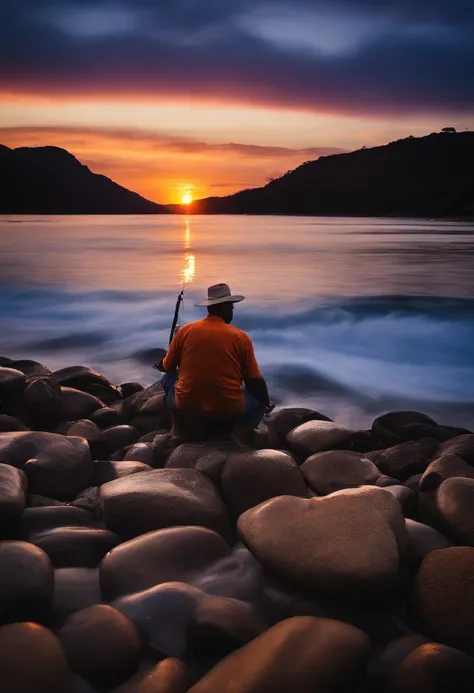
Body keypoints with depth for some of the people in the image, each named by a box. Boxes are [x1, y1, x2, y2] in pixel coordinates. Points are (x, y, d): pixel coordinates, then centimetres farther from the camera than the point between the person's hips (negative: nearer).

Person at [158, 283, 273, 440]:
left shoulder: (185, 331, -2)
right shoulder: (241, 337, -6)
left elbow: (166, 367, 12)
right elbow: (255, 382, -1)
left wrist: (161, 365, 37)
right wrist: (267, 403, 20)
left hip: (187, 407, 2)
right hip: (228, 412, -2)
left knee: (168, 377, 29)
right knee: (259, 399, 25)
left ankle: (176, 429, 13)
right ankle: (239, 436, 0)